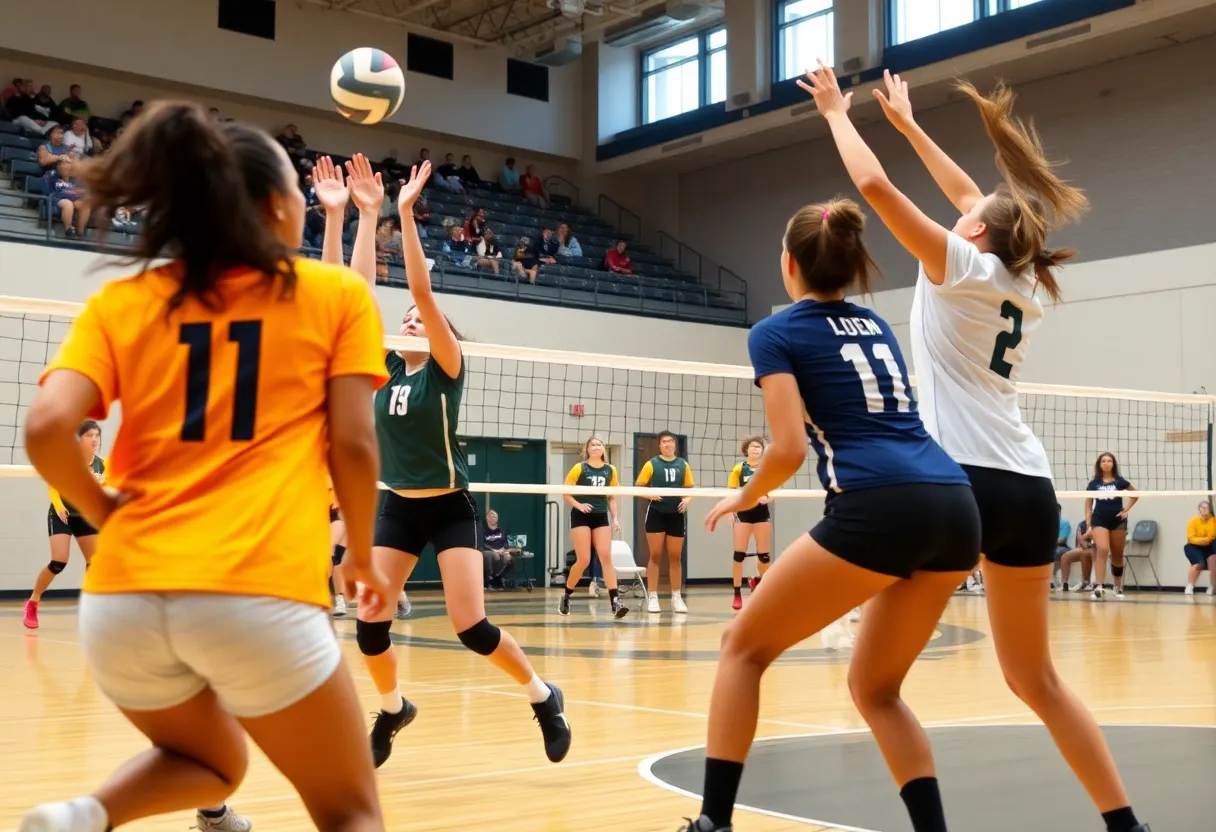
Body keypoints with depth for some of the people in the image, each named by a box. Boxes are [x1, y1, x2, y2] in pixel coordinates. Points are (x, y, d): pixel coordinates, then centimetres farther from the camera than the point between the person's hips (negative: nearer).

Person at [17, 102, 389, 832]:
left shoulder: (120, 303, 10)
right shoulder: (337, 294, 6)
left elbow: (46, 429, -4)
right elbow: (353, 444, 0)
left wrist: (106, 512, 13)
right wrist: (363, 554, 15)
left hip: (123, 598, 5)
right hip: (260, 596, -4)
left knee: (212, 764, 32)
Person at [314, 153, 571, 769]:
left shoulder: (447, 369, -7)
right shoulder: (383, 369, 4)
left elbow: (422, 291, -20)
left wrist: (406, 213, -24)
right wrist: (363, 215, -11)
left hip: (449, 508, -4)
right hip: (396, 508, 5)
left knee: (471, 627, -12)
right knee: (369, 624, -5)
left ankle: (543, 696, 12)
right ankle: (392, 709, 23)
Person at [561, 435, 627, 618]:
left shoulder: (610, 470, 8)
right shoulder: (579, 468, -4)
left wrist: (615, 518, 6)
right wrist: (578, 505, -17)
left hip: (601, 517, 4)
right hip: (581, 517, -3)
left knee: (606, 557, -8)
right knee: (584, 560, -7)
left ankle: (615, 602, -13)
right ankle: (566, 596, 14)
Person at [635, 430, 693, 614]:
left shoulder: (683, 465, 7)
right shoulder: (652, 464, -1)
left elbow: (690, 488, 12)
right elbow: (638, 487, 0)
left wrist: (687, 499, -8)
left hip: (677, 515, 2)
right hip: (656, 514, -2)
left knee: (675, 557, 8)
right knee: (655, 556, 1)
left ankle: (676, 597, 17)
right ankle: (652, 597, 7)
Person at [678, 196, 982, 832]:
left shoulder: (776, 332, 7)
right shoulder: (877, 325, 26)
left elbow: (790, 449, -4)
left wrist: (742, 498, 13)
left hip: (878, 508, -6)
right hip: (955, 506, 7)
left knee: (745, 645, 11)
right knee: (875, 687, 20)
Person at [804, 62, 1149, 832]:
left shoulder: (964, 266, -1)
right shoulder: (1026, 286, 17)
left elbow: (873, 185, -6)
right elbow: (974, 198, 32)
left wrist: (837, 113, 11)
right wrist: (908, 123, 41)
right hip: (1031, 489, 8)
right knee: (1036, 679, 16)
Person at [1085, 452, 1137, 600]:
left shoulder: (1119, 481, 1)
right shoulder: (1094, 483, 2)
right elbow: (1088, 504, 5)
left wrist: (1126, 510, 4)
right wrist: (1088, 524, -2)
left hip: (1118, 520, 1)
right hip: (1099, 520, -1)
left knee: (1117, 555, 11)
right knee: (1102, 550, -21)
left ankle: (1118, 587, 26)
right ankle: (1099, 587, -25)